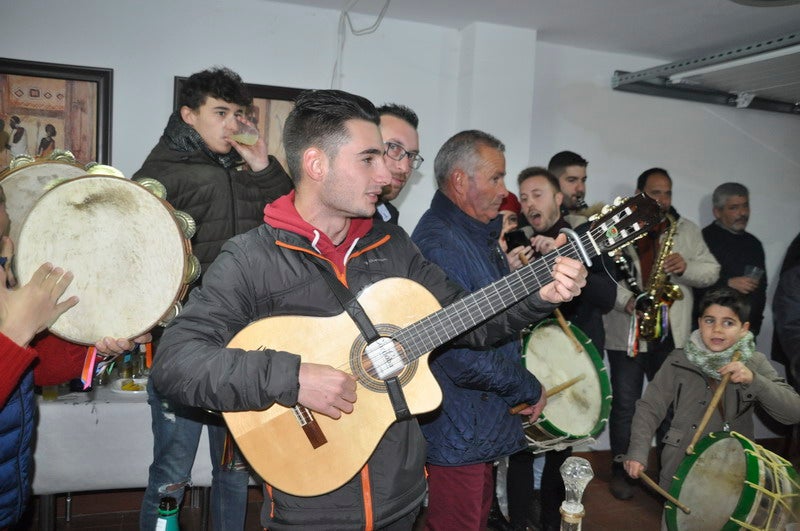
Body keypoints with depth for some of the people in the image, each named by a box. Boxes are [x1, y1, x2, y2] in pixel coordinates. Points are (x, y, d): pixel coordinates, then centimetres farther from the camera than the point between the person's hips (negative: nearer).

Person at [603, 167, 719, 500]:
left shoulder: (687, 230, 9)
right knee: (625, 407, 5)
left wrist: (686, 267, -13)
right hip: (627, 334, -3)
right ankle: (620, 471, 20)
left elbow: (712, 272, 7)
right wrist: (626, 300, -23)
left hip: (672, 335, 3)